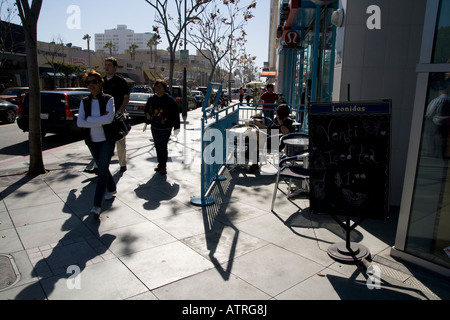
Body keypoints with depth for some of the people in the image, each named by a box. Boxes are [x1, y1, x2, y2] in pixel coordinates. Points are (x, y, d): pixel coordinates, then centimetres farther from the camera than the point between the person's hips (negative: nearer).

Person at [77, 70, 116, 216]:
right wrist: (100, 121, -17)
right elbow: (79, 122, -7)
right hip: (92, 141, 5)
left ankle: (97, 204, -11)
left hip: (107, 140, -4)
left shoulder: (108, 99, -5)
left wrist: (89, 119, -15)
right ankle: (111, 189, 41)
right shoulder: (84, 102, 5)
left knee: (102, 170, -10)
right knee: (102, 168, 16)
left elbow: (109, 118, -21)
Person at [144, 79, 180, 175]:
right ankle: (160, 164, 25)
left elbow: (175, 114, -7)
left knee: (163, 146, -9)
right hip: (154, 126, 6)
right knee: (157, 145, 12)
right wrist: (147, 114, 2)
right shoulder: (151, 99, 7)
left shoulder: (170, 100, -9)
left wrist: (176, 127, -10)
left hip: (166, 127, -6)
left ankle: (163, 166, 2)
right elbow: (146, 108, 25)